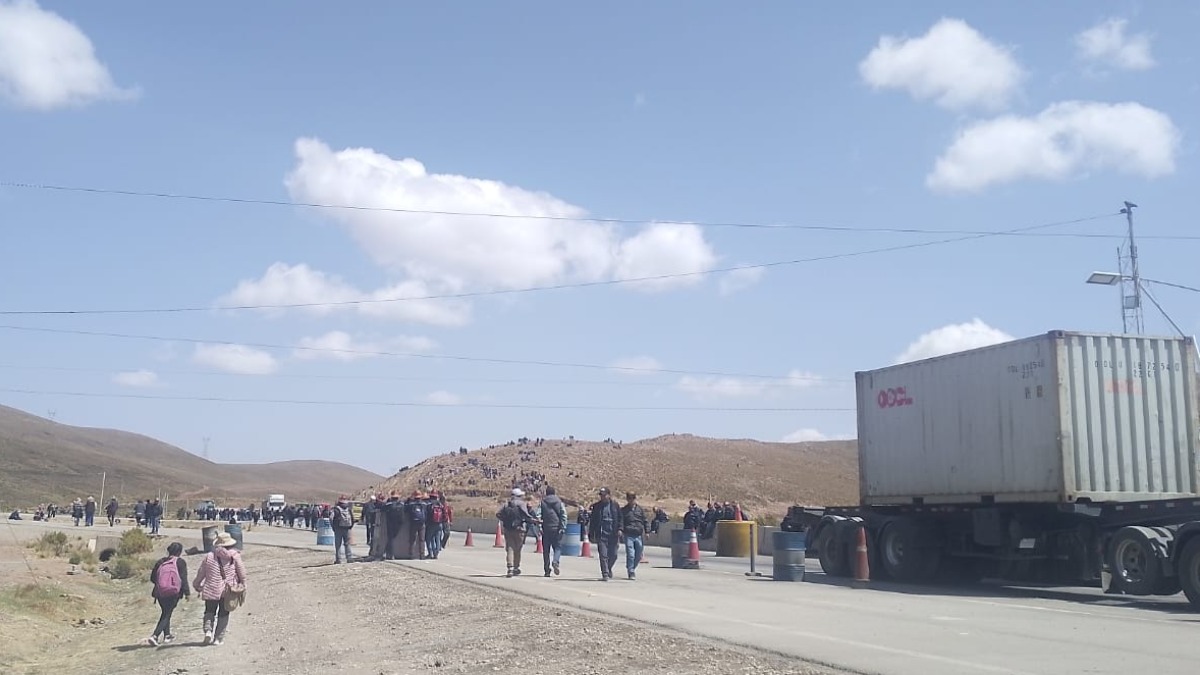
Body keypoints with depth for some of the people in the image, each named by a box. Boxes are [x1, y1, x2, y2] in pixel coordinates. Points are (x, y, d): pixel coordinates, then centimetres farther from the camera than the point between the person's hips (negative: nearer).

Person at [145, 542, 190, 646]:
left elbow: (152, 578, 7)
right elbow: (184, 579, -9)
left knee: (165, 613, 23)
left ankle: (167, 635, 34)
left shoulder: (160, 562, 4)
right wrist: (187, 593, -2)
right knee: (167, 614, 3)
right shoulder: (181, 562, -6)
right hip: (173, 594, -4)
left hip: (160, 593, 4)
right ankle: (154, 636, -12)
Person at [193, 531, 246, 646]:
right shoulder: (234, 556, -3)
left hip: (211, 590, 1)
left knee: (209, 611, 16)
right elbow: (241, 571, 0)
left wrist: (197, 586, 21)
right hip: (228, 590, 0)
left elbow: (201, 573, 7)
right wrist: (243, 584, 14)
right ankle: (219, 637, 6)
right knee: (223, 614, 10)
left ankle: (208, 629, -8)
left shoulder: (209, 557, 0)